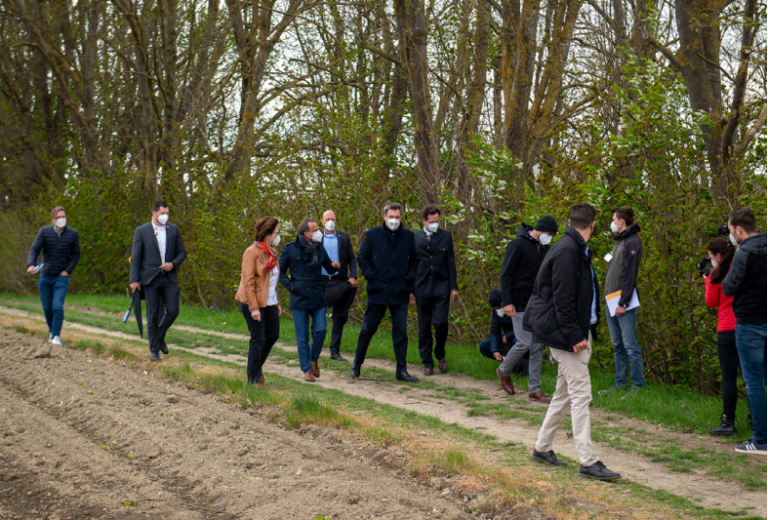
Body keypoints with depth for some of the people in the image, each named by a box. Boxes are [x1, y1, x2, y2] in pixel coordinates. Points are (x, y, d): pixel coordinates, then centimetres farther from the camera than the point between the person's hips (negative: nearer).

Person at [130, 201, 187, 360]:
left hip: (170, 278, 2)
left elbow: (182, 252, 13)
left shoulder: (174, 230, 9)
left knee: (173, 311, -3)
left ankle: (160, 337, 25)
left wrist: (173, 264, -8)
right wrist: (134, 280, -6)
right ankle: (154, 350, 9)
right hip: (151, 278, -2)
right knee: (153, 314, 0)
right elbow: (136, 256, 1)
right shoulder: (141, 231, 2)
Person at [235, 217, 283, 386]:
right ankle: (253, 380, 6)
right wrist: (253, 308, -22)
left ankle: (257, 367, 33)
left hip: (269, 302, 8)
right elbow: (248, 281, -18)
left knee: (273, 335, 13)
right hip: (254, 302, -8)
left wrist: (277, 303, 16)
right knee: (258, 339, -4)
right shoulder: (252, 252, -14)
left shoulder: (271, 253, 12)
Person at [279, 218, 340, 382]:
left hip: (318, 297, 3)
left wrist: (335, 266, -6)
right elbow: (280, 271, 6)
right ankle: (307, 369, 11)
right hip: (299, 298, -3)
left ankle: (313, 360, 17)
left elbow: (329, 269, 16)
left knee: (321, 329, -8)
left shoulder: (319, 248, 10)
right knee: (302, 337, 0)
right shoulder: (290, 248, -1)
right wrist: (290, 285, -7)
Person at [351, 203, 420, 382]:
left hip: (400, 292, 1)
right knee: (367, 329, 7)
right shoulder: (373, 234, 1)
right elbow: (362, 258, 5)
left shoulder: (408, 236, 6)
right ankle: (356, 365, 21)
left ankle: (401, 370, 7)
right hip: (377, 291, -1)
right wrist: (371, 276, -5)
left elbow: (414, 259, 14)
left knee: (401, 332, 1)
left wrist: (409, 278, 2)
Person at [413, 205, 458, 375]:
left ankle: (440, 355, 12)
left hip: (441, 286, -1)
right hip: (422, 287, 1)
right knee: (424, 327, 4)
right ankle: (427, 363, 14)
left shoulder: (446, 236, 7)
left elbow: (451, 262, 7)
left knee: (440, 322, -13)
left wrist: (454, 286, 0)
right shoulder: (414, 238, 5)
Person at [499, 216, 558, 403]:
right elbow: (505, 274, -12)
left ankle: (535, 389, 10)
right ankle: (503, 371, 18)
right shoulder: (518, 245, -11)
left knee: (537, 346, 5)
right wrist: (507, 302, -18)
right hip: (520, 305, -7)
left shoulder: (544, 247, 11)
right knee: (524, 343, -9)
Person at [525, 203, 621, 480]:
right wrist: (575, 336, -21)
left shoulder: (576, 249, 15)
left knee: (564, 393, 16)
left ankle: (542, 448, 27)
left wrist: (586, 333, 14)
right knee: (581, 395, -10)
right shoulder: (567, 250, -16)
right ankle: (588, 462, -9)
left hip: (577, 333, 10)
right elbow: (562, 298, -21)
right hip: (565, 334, -10)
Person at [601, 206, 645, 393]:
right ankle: (620, 382, 18)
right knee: (618, 346, 13)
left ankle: (638, 385, -5)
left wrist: (623, 302, -21)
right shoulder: (619, 241, 19)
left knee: (630, 346, -8)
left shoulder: (632, 242, -10)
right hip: (612, 302, 10)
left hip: (625, 303, -10)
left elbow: (630, 275, -17)